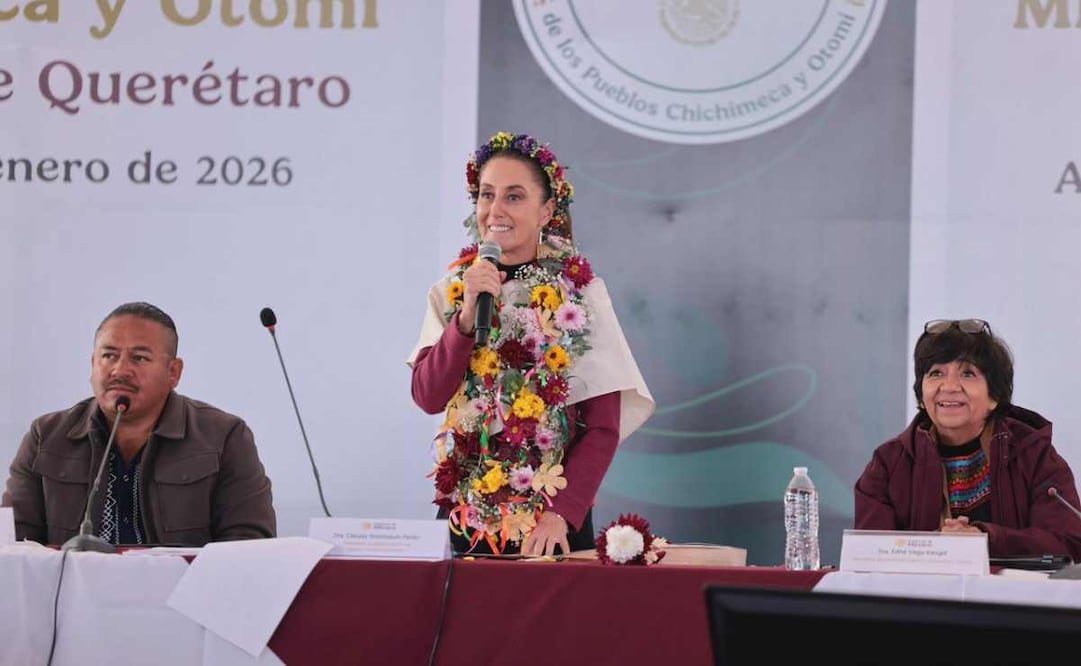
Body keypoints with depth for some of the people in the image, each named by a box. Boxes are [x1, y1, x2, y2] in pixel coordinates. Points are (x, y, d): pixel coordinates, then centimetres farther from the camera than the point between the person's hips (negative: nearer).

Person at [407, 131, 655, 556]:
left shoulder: (581, 294, -5)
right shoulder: (451, 291, 5)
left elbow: (604, 428, -6)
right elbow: (427, 396, -6)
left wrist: (562, 514, -16)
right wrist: (468, 316, -18)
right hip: (465, 516, 2)